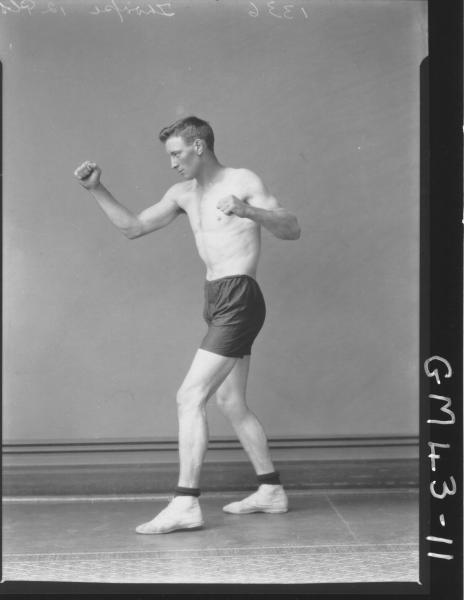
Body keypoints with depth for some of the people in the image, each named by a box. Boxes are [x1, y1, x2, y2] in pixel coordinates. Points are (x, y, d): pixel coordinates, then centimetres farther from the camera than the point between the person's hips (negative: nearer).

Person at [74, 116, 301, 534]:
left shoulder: (243, 181, -6)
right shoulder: (183, 194, 15)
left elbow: (292, 229, -13)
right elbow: (132, 227, 17)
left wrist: (248, 211, -30)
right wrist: (97, 190, 6)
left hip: (238, 299, -9)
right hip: (218, 300, 9)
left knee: (190, 397, -14)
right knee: (230, 403, 15)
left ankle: (186, 504, -14)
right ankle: (271, 491, 26)